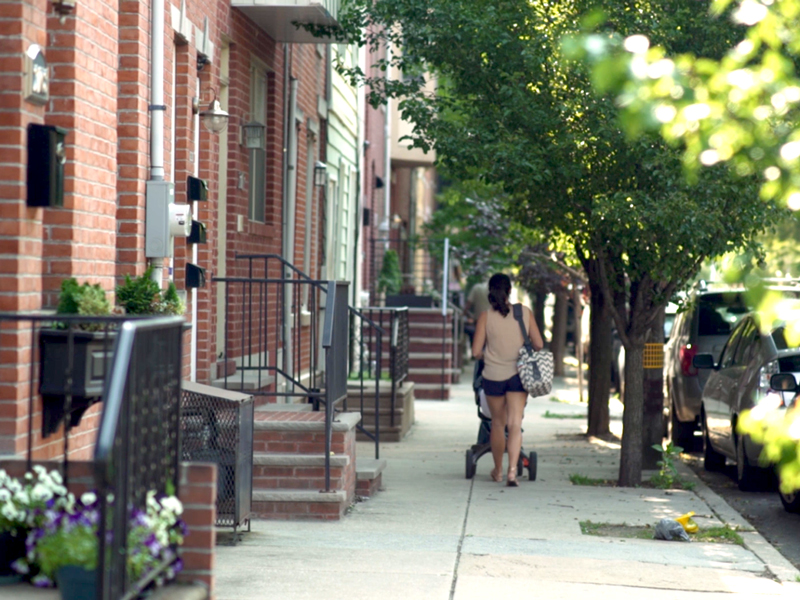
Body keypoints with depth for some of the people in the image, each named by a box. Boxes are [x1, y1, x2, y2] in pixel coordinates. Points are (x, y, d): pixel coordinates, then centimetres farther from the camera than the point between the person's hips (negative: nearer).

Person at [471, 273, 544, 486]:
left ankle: (498, 471, 28)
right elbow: (539, 345, -2)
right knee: (515, 424, -1)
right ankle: (512, 470, -17)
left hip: (493, 375, 0)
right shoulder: (525, 313, -5)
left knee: (498, 423, 15)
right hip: (518, 374, 0)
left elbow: (476, 352, -8)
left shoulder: (486, 317, -8)